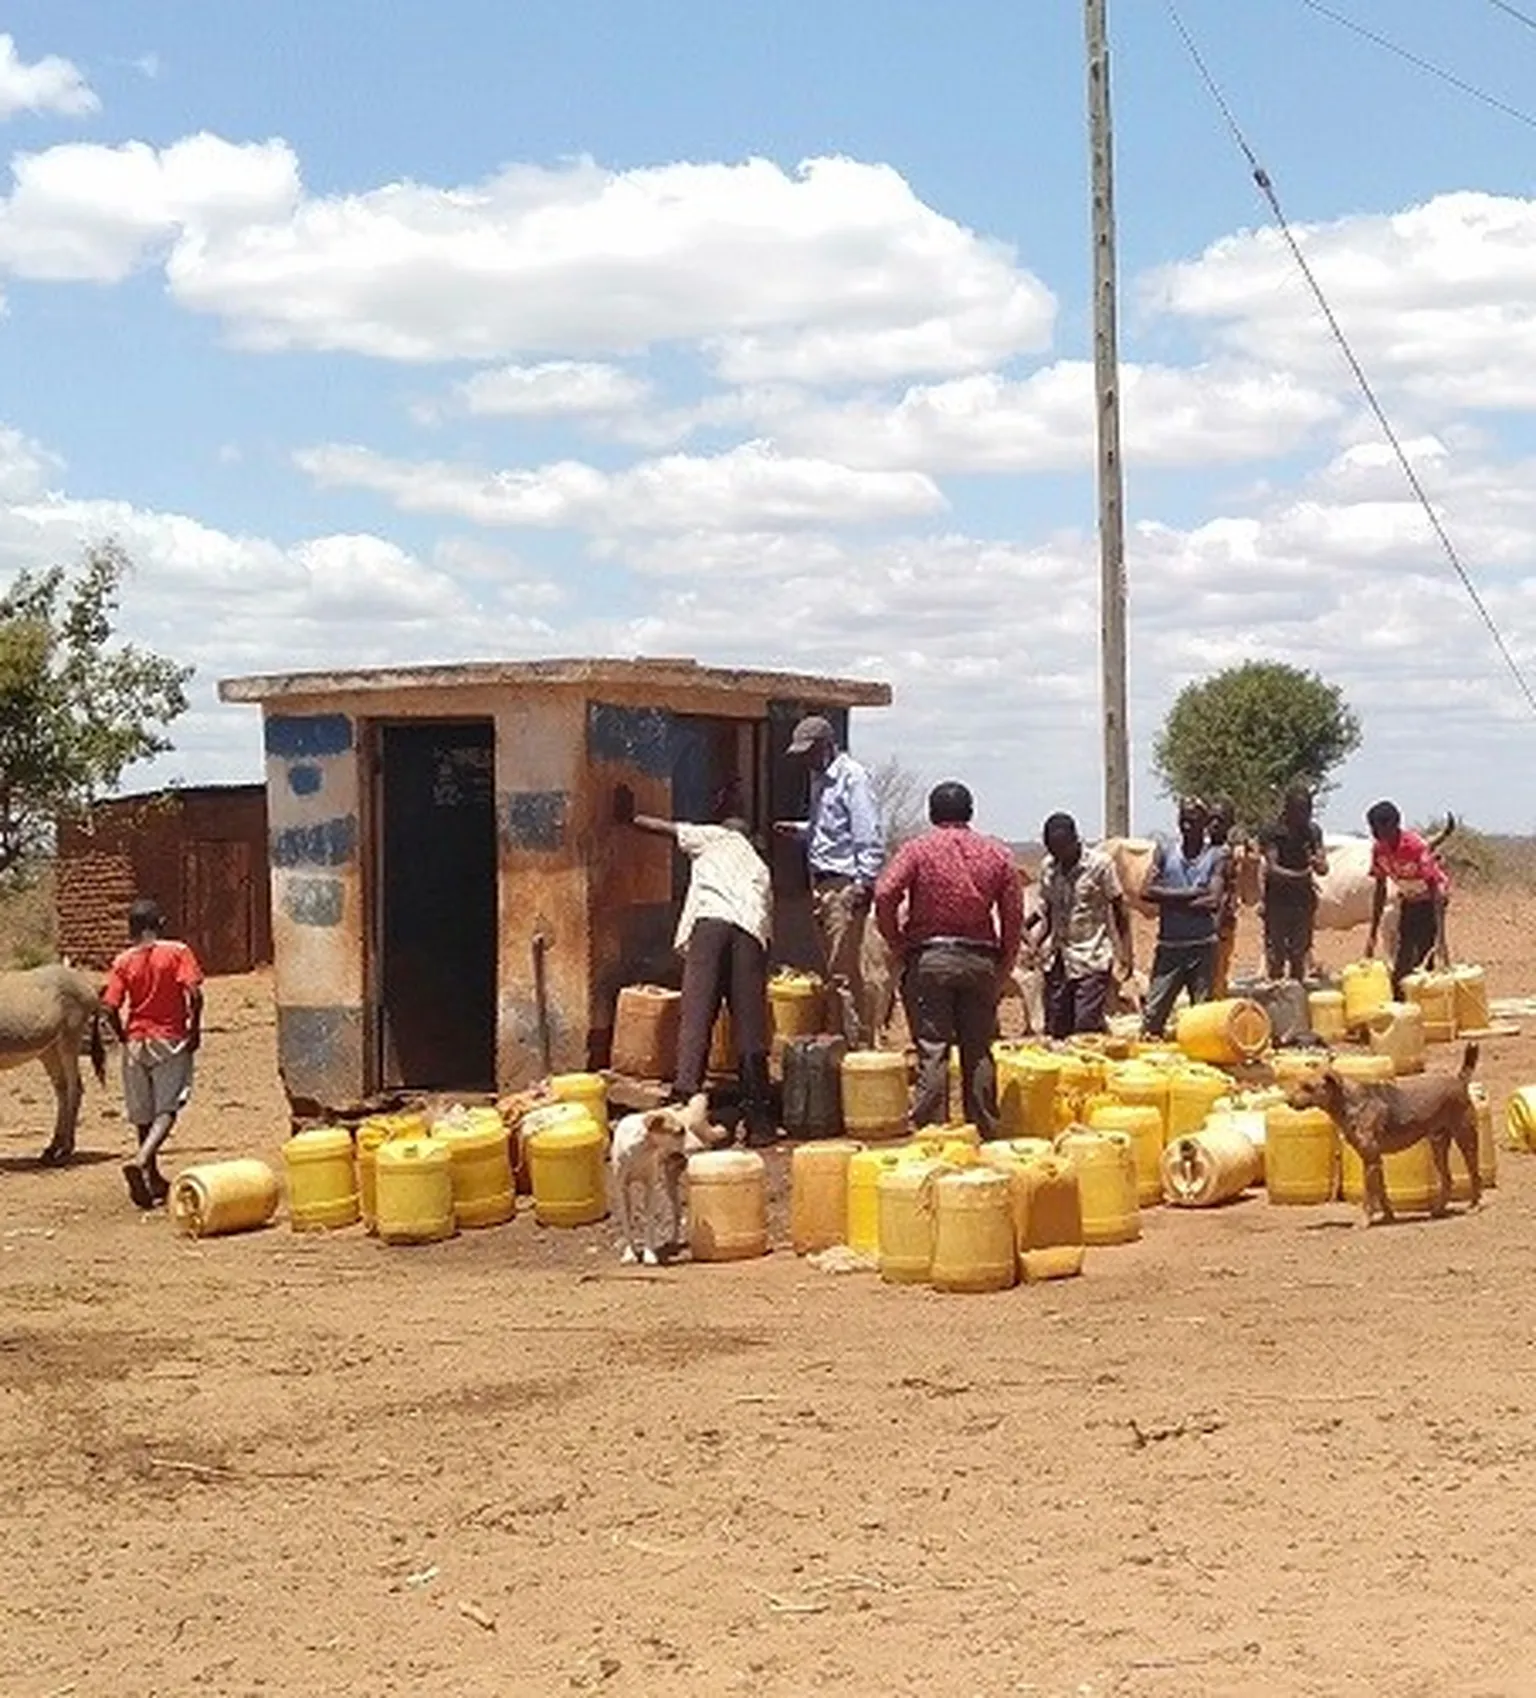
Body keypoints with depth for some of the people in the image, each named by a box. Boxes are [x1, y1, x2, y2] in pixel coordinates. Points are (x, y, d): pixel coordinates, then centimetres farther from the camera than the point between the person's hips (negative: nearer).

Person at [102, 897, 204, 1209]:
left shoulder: (123, 961, 0)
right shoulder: (178, 952, -5)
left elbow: (110, 1007, -6)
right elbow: (194, 994, -16)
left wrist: (125, 1039, 8)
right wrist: (195, 1030, -5)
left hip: (136, 1041, 3)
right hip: (171, 1041, -3)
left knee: (142, 1114, 14)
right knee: (166, 1110, -3)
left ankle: (153, 1178, 22)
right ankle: (140, 1161, -27)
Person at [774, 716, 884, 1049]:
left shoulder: (852, 777, -11)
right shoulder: (819, 778, 16)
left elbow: (870, 836, -15)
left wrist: (864, 883, -19)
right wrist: (800, 829, 9)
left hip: (845, 885, -9)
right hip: (822, 883, 9)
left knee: (844, 971, -11)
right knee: (834, 969, 11)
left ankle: (859, 1044, -8)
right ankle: (842, 1039, 16)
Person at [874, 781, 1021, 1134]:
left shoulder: (918, 849, -1)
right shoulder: (996, 853, 7)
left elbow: (885, 895, -14)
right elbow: (1013, 916, 6)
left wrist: (899, 946, -2)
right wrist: (1003, 971, 13)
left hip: (930, 959, -2)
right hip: (980, 960, 2)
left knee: (932, 1050, -2)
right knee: (978, 1050, 9)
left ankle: (930, 1129, -5)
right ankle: (983, 1129, 12)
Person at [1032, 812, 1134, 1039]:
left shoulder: (1100, 864, -6)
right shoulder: (1048, 867, 7)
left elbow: (1119, 910, -1)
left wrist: (1126, 954, -5)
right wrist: (1033, 942, -2)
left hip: (1092, 960, -5)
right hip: (1058, 961, 5)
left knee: (1087, 1029, -10)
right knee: (1055, 1030, 4)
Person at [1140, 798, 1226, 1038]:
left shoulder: (1216, 856, 0)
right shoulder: (1164, 852, 6)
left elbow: (1213, 902, -12)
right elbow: (1147, 891, -7)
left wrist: (1170, 900, -10)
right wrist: (1190, 894, -11)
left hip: (1202, 948, -1)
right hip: (1168, 946, 1)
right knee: (1153, 1012, -1)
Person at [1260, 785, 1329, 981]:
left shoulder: (1313, 831, 7)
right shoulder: (1274, 832, -8)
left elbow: (1323, 869, 5)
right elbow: (1272, 869, -16)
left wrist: (1317, 863, -19)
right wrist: (1299, 876, -31)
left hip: (1303, 901, 4)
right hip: (1277, 901, -4)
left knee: (1299, 957, 9)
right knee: (1275, 957, -5)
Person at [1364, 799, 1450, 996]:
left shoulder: (1417, 847, -30)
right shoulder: (1379, 850, -13)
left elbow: (1435, 889, -31)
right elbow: (1380, 890, -1)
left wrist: (1440, 936, -38)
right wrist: (1372, 935, -2)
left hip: (1431, 899, -5)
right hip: (1408, 900, 5)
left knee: (1425, 956, -13)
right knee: (1402, 963, 0)